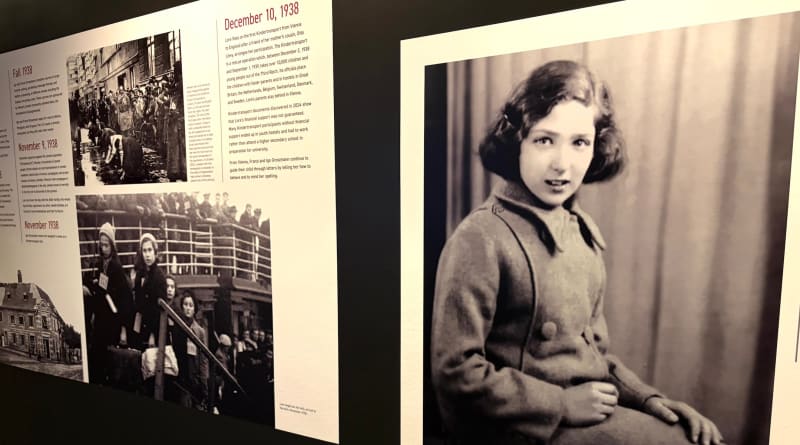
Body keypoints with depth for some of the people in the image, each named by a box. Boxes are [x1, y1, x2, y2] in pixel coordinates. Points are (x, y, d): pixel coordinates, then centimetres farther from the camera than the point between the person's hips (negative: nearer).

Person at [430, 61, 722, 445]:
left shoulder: (582, 230, 4)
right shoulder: (481, 239, -21)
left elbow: (592, 346, 13)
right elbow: (457, 372, -20)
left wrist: (645, 397, 0)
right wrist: (564, 404, -16)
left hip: (589, 410, 7)